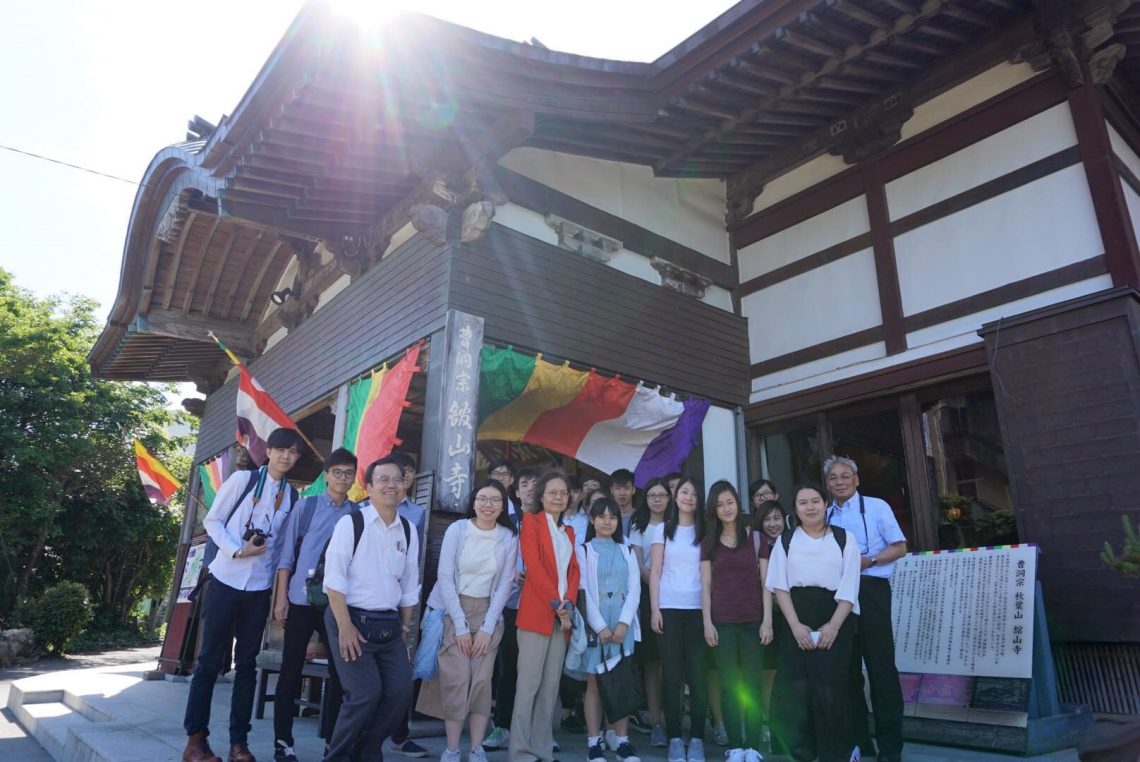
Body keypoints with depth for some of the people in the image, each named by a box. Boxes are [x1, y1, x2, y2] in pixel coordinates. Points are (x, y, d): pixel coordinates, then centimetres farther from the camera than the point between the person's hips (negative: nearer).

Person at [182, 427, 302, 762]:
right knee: (210, 660, 2)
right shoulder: (243, 479, -4)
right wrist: (237, 550, -16)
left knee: (247, 664, 7)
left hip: (259, 589, 3)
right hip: (225, 582, -3)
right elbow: (212, 521, -2)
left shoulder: (292, 496, 6)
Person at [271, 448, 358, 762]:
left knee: (340, 671, 7)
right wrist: (281, 597, -4)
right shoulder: (306, 507, 0)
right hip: (302, 600, -1)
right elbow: (286, 554, 1)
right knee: (291, 670, 8)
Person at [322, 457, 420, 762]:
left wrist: (404, 627, 12)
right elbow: (334, 579, -11)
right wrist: (345, 627, -16)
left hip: (390, 626, 5)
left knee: (400, 694, 1)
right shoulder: (351, 523, -8)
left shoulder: (408, 530, 6)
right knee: (366, 694, -12)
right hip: (353, 621, -5)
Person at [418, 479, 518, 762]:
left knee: (482, 682, -3)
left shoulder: (509, 538, -4)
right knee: (456, 681, -8)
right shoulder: (457, 529, -10)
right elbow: (445, 577, -10)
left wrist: (487, 627, -7)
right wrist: (460, 625, -12)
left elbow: (505, 584, -1)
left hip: (488, 612, 2)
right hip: (453, 610, -2)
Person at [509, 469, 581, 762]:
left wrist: (568, 603, -6)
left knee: (551, 686, 8)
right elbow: (533, 565, -10)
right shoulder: (531, 521, 1)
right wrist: (556, 602, -14)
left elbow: (574, 571, 12)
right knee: (529, 684, -5)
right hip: (537, 612, -6)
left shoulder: (569, 532, 20)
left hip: (563, 615, 6)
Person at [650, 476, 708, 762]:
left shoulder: (705, 531, 8)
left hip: (698, 609, 0)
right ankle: (674, 738, 9)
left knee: (698, 674, -1)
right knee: (672, 674, 2)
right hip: (669, 608, 0)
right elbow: (655, 572, 4)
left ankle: (697, 739, 8)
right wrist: (654, 609, -5)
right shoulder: (663, 529, 6)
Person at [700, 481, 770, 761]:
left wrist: (767, 621, -3)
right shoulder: (709, 542, 7)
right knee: (729, 684, 4)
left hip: (753, 621, -1)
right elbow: (706, 586, 5)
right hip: (722, 621, 1)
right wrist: (707, 622, -2)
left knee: (751, 684, 2)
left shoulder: (756, 538, 3)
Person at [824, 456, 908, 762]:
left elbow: (900, 547, -4)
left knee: (880, 666, -2)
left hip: (870, 591, -5)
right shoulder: (825, 516, 12)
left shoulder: (876, 507, -1)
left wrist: (867, 561, -16)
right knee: (847, 668, 12)